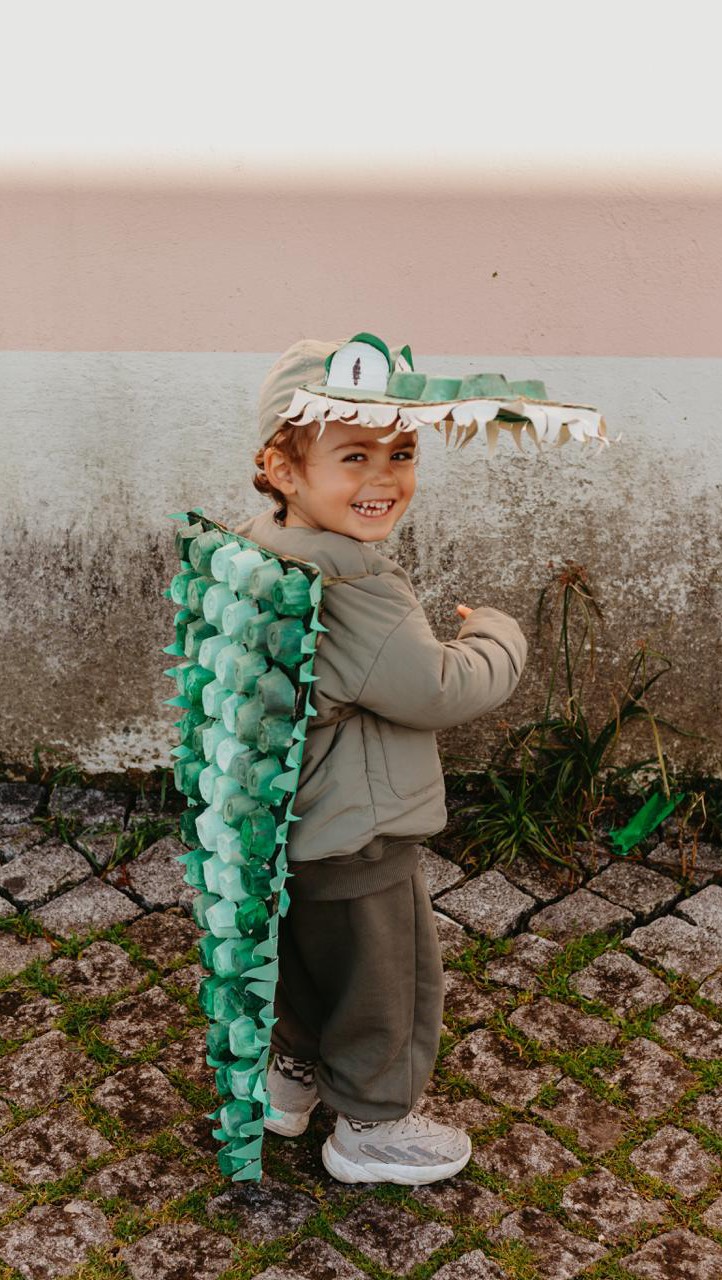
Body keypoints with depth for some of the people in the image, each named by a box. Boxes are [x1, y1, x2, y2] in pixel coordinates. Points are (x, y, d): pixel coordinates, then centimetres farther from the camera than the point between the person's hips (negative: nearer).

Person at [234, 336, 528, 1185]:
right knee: (389, 983, 14)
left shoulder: (260, 551, -1)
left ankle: (292, 1078, 51)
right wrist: (494, 632, -10)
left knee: (307, 963, 30)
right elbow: (439, 692, -28)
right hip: (357, 846, -9)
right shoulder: (352, 587, -32)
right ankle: (370, 1127, 34)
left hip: (296, 830, 9)